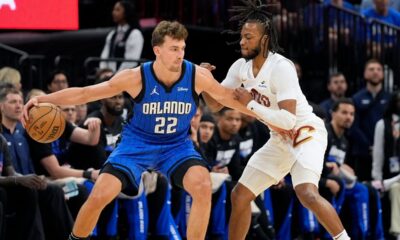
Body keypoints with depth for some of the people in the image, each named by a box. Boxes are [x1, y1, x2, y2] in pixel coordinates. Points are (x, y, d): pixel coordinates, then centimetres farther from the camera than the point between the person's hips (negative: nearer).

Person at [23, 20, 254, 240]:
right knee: (99, 195, -15)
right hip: (138, 143, -1)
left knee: (203, 187, -27)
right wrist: (42, 99, -26)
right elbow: (85, 93, -17)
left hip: (177, 144, 1)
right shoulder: (137, 77, -22)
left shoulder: (197, 76, -19)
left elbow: (228, 97, 0)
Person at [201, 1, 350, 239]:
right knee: (240, 196, 7)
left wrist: (251, 104, -25)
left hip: (307, 133, -8)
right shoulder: (241, 67, -2)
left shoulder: (281, 67, -25)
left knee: (307, 194, -30)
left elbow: (288, 120, -31)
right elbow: (216, 104, 7)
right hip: (280, 139, 8)